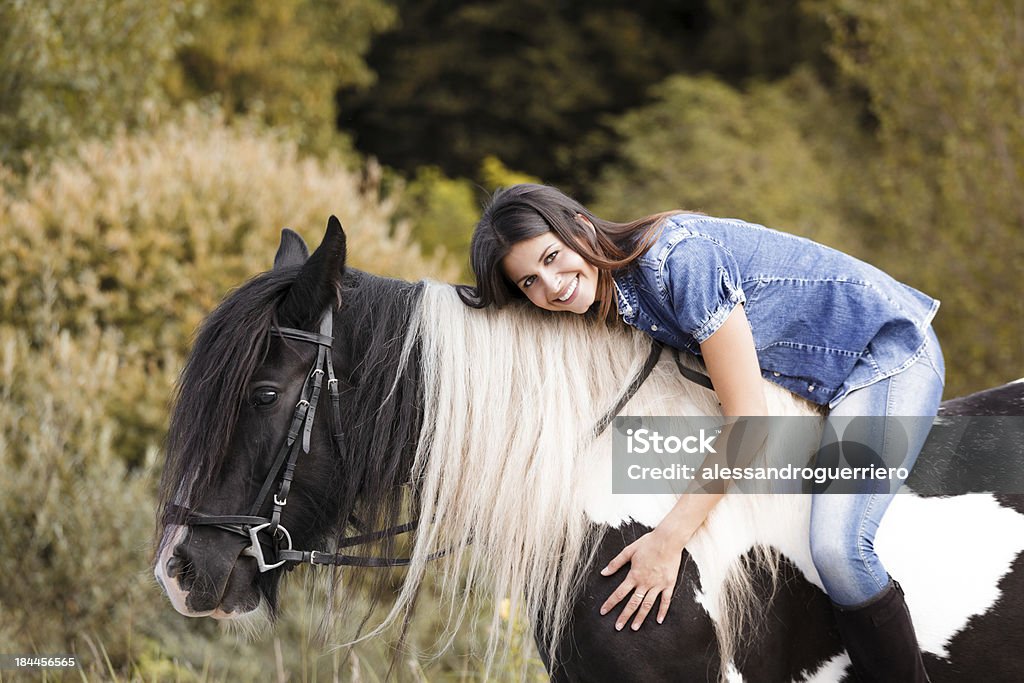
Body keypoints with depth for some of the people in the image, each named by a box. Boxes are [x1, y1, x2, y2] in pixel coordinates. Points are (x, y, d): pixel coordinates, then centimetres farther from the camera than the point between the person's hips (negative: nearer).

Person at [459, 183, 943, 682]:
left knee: (836, 547, -24)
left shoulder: (679, 257, -31)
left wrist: (670, 538, -26)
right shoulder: (607, 298, -4)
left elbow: (747, 420, -28)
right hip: (823, 379, 9)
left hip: (890, 354, -9)